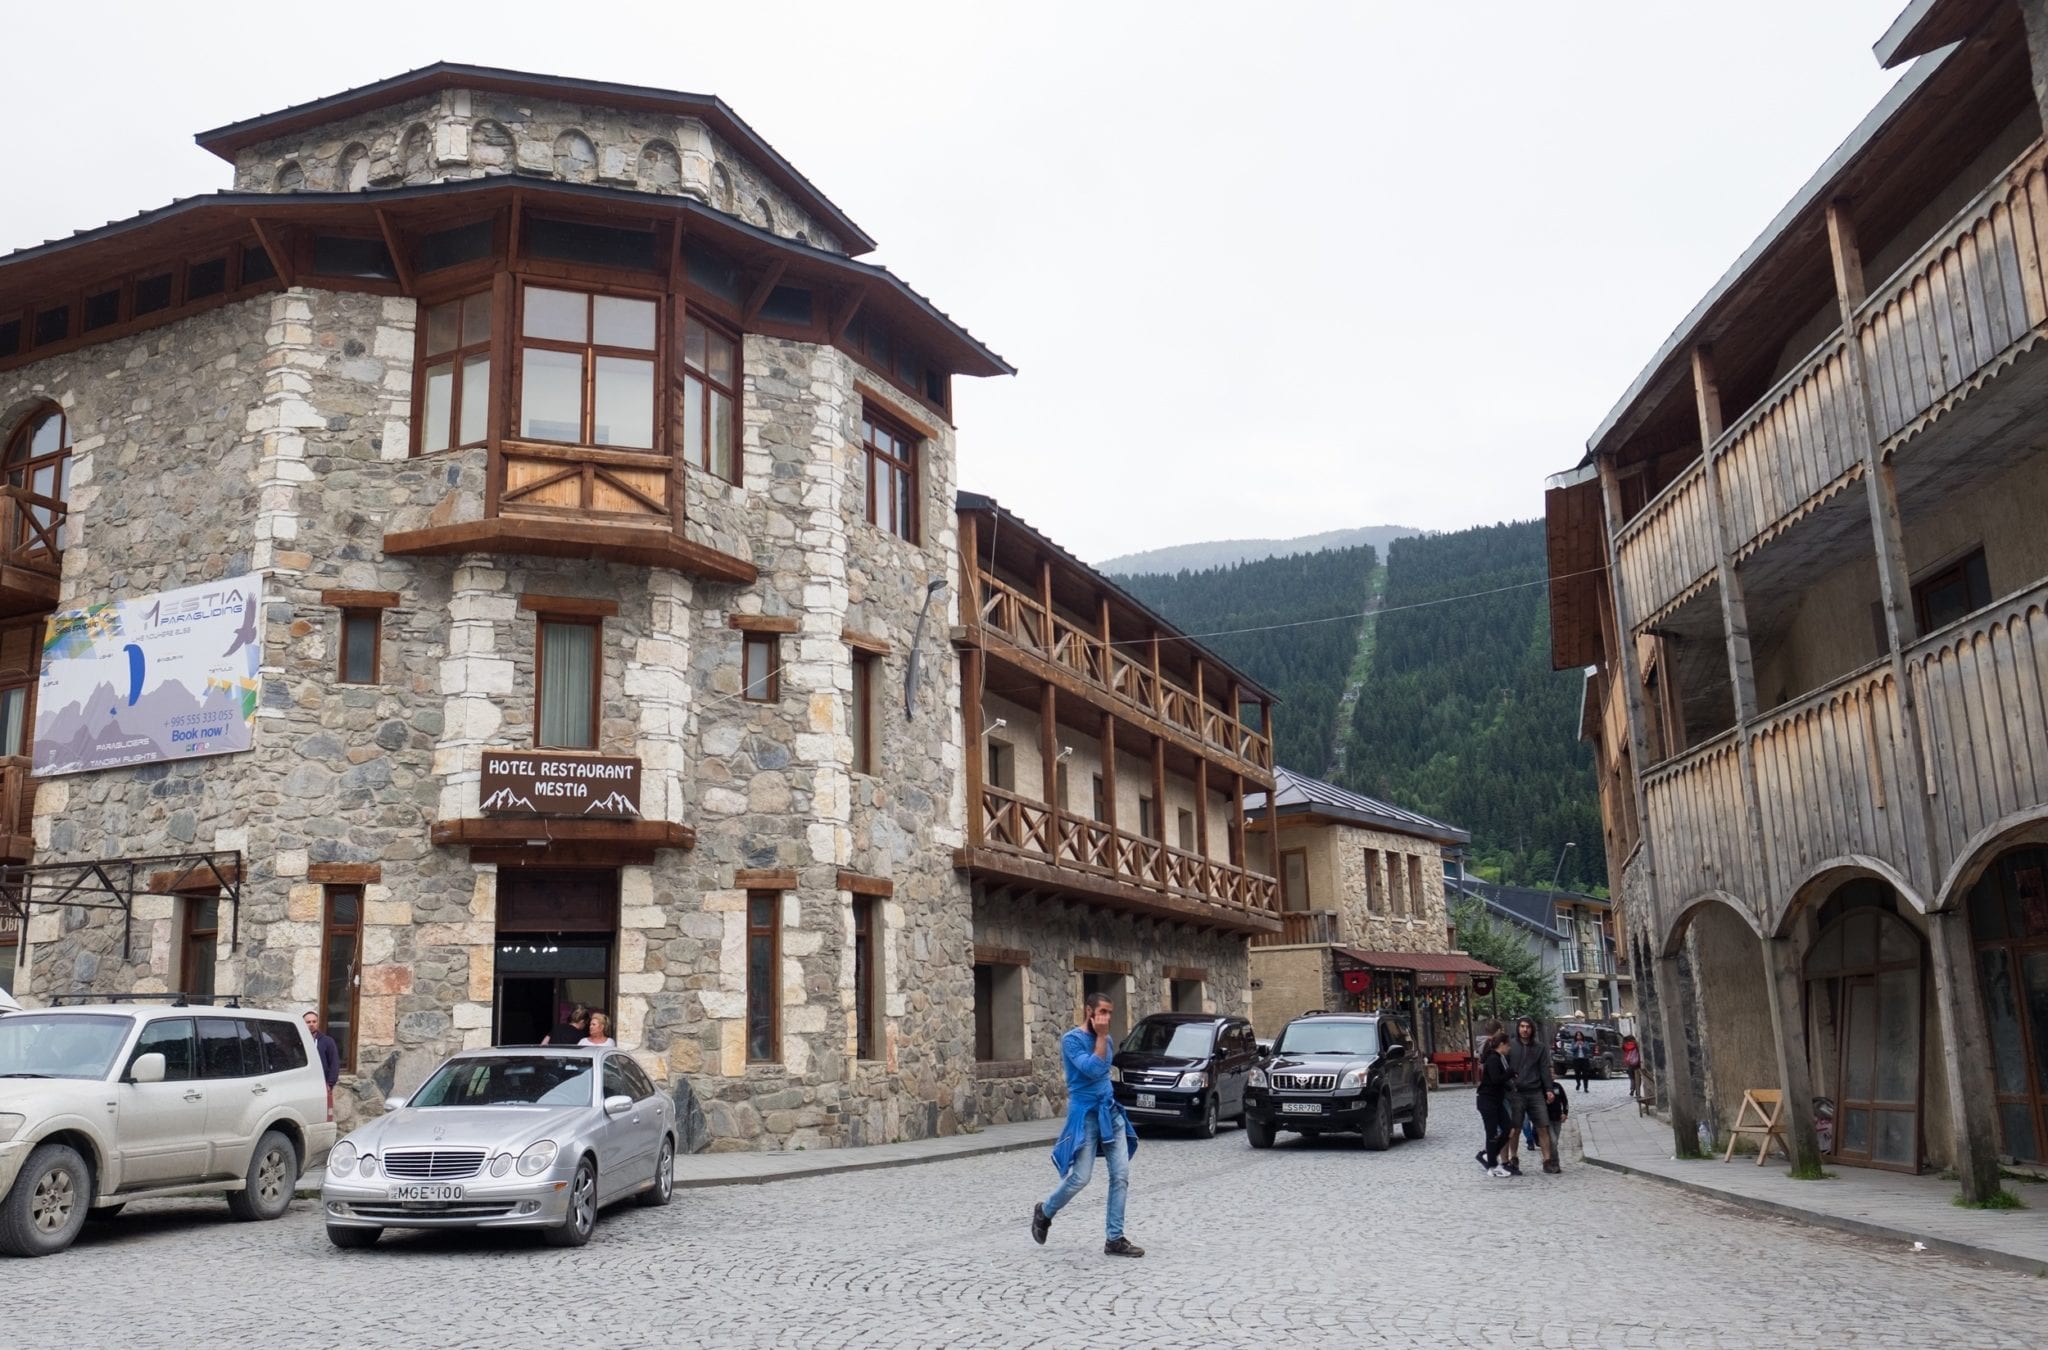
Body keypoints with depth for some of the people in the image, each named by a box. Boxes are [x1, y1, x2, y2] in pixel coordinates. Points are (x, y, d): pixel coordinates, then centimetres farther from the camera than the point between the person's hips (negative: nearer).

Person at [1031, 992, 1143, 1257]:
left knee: (1121, 1175, -1)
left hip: (1111, 1111, 7)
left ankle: (1114, 1238, 4)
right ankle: (1044, 1211, 22)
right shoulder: (1071, 1039, -11)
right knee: (1080, 1177, -6)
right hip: (1085, 1114, -7)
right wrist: (1101, 1037, -17)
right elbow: (1093, 1069, -22)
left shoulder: (1105, 1040, 11)